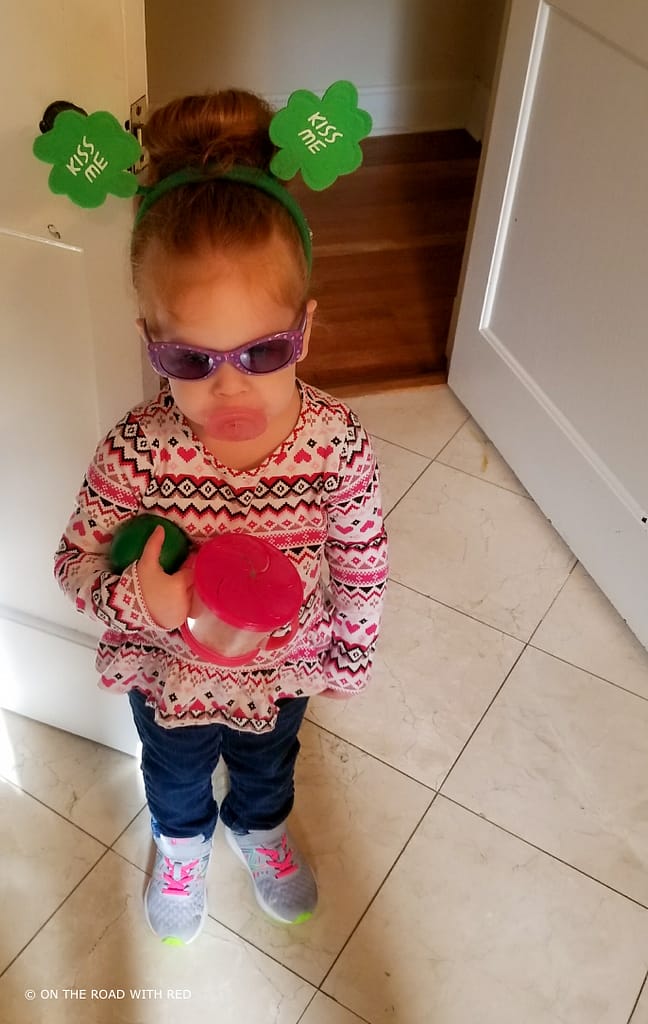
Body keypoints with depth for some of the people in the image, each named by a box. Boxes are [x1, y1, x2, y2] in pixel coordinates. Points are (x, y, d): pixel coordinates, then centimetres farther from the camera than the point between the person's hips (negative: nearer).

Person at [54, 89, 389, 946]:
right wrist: (134, 597, -38)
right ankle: (183, 846, 68)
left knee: (269, 764, 35)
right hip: (170, 679, -1)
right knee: (176, 776, 33)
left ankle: (260, 827, 71)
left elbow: (362, 562, -12)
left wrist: (351, 654, 0)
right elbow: (77, 562, -18)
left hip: (285, 671, 1)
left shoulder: (338, 442, -30)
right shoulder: (135, 455, -34)